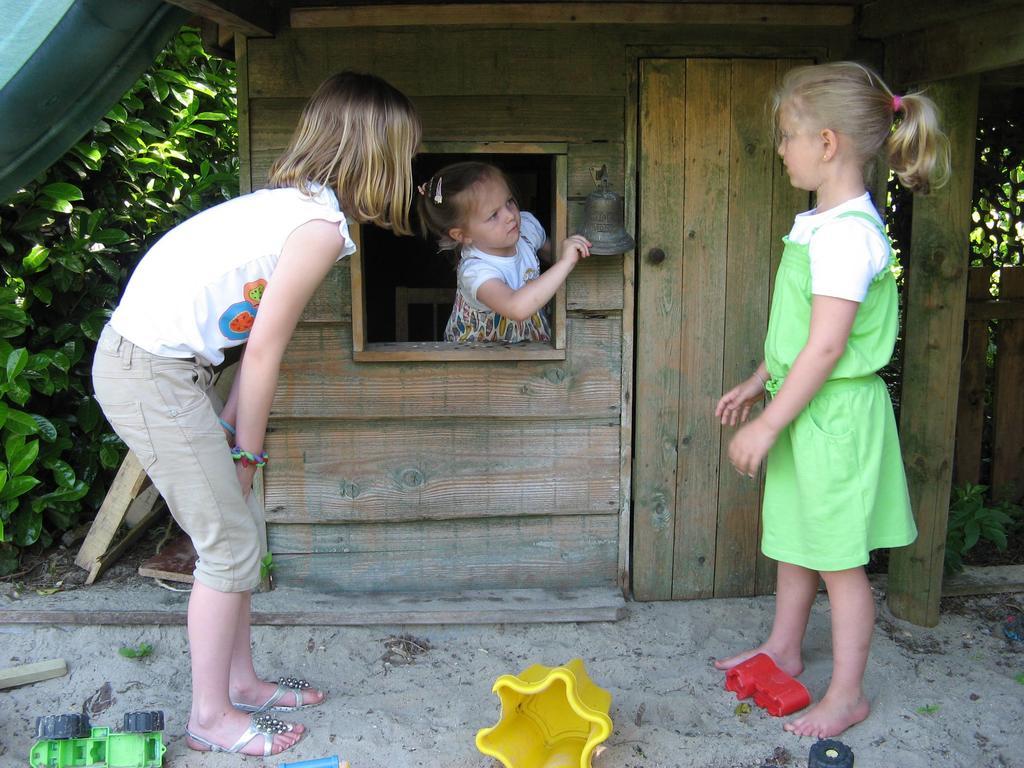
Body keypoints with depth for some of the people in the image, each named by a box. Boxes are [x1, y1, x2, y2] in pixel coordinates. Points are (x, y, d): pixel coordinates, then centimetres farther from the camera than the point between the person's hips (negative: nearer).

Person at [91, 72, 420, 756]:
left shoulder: (296, 201, 12)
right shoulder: (323, 223, -17)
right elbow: (264, 352, -14)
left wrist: (237, 436, 9)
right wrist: (249, 449, -1)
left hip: (164, 361, 9)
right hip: (151, 373, -9)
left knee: (241, 530, 16)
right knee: (230, 547, 1)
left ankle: (241, 681, 31)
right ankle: (212, 716, 18)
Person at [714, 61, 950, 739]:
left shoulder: (847, 231, -22)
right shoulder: (822, 223, 9)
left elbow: (825, 346, -25)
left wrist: (766, 426, -21)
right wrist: (757, 383, 20)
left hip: (835, 415, -10)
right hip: (806, 409, 10)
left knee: (839, 557, 5)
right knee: (794, 538, 22)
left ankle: (848, 694, 22)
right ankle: (784, 650, 41)